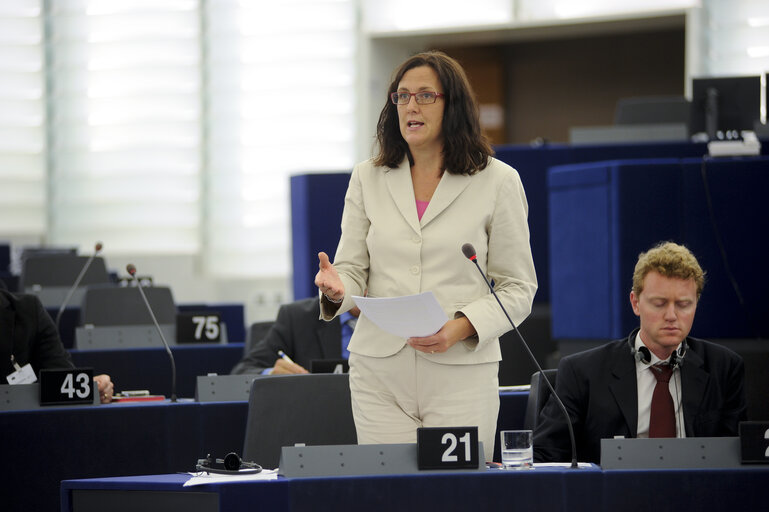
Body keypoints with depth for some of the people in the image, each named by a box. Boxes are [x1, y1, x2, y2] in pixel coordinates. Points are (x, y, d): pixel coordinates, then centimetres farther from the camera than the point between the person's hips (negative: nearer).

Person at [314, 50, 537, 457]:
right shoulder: (367, 178, 11)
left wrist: (461, 328, -15)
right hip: (379, 373, 2)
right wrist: (336, 289, -16)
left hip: (460, 373, -2)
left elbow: (518, 287, 1)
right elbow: (353, 271, 9)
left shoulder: (497, 181, 3)